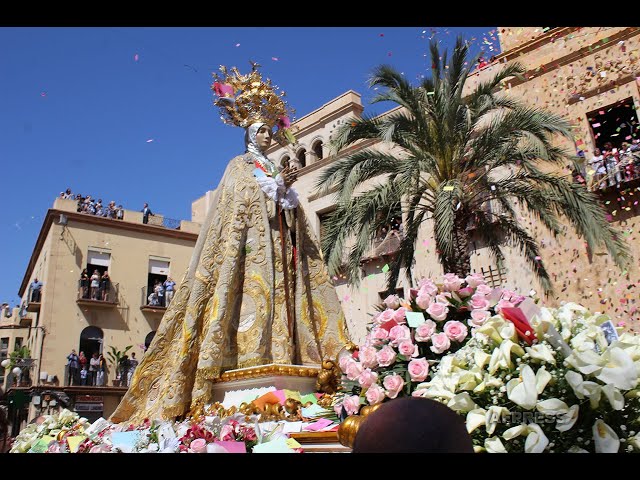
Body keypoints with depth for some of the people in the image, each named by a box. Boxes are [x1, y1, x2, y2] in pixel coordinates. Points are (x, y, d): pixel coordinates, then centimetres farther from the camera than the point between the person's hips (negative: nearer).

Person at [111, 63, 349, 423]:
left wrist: (287, 187, 1)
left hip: (279, 248, 6)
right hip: (253, 246, -6)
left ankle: (280, 356, -8)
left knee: (278, 299, -4)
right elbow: (238, 206, -6)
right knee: (254, 298, -17)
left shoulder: (275, 170, 27)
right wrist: (279, 185, -8)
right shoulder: (240, 166, 10)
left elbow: (291, 212, 20)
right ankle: (251, 356, -21)